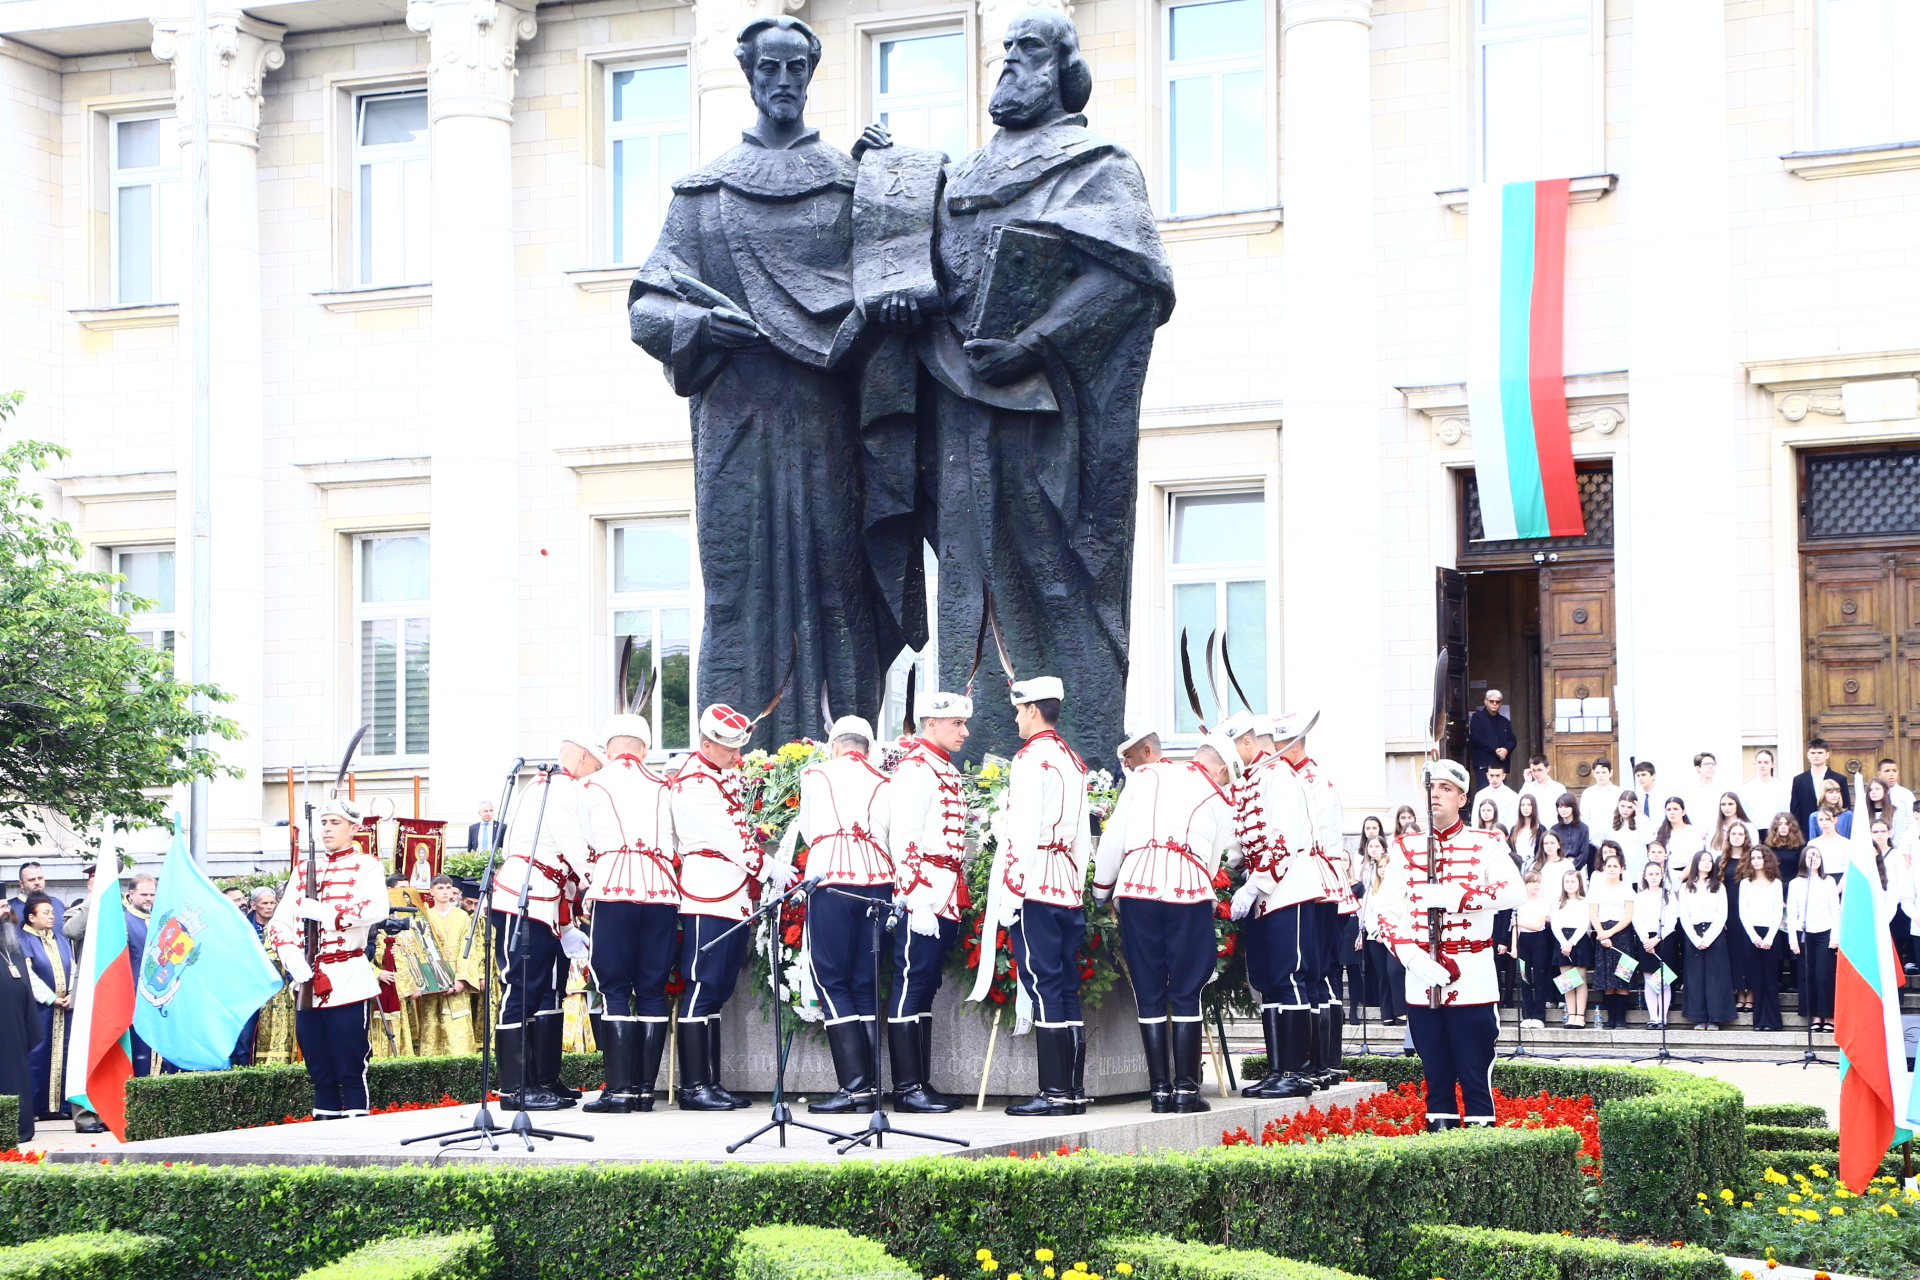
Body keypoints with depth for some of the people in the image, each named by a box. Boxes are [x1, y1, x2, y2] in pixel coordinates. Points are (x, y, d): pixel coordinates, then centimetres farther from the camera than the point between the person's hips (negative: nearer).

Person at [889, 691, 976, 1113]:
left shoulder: (946, 771, 19)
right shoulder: (916, 768, -10)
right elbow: (904, 840, -17)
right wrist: (918, 901, -22)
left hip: (946, 899, 9)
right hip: (924, 897, -9)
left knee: (926, 987, 11)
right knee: (912, 983, -6)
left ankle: (922, 1084, 14)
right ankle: (907, 1088, -5)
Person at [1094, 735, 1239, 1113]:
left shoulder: (1146, 776, 17)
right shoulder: (1219, 800, 15)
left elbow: (1114, 836, 13)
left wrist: (1102, 889, 22)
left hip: (1137, 887, 1)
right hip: (1188, 890, -1)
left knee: (1149, 993, 6)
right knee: (1186, 994, 6)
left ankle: (1160, 1089, 7)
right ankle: (1186, 1089, 4)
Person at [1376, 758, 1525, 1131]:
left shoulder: (1484, 846, 2)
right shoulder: (1406, 849, 11)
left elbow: (1516, 891, -15)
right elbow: (1390, 913, 3)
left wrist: (1455, 897, -25)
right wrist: (1413, 957, -14)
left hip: (1473, 982, -3)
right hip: (1421, 984, 3)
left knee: (1476, 1077, -2)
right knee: (1435, 1077, 8)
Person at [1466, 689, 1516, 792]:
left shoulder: (1505, 721, 22)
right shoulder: (1477, 718, 4)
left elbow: (1513, 740, 14)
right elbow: (1477, 738, -8)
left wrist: (1506, 749, -9)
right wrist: (1495, 750, -12)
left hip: (1501, 764, 5)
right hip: (1483, 764, -5)